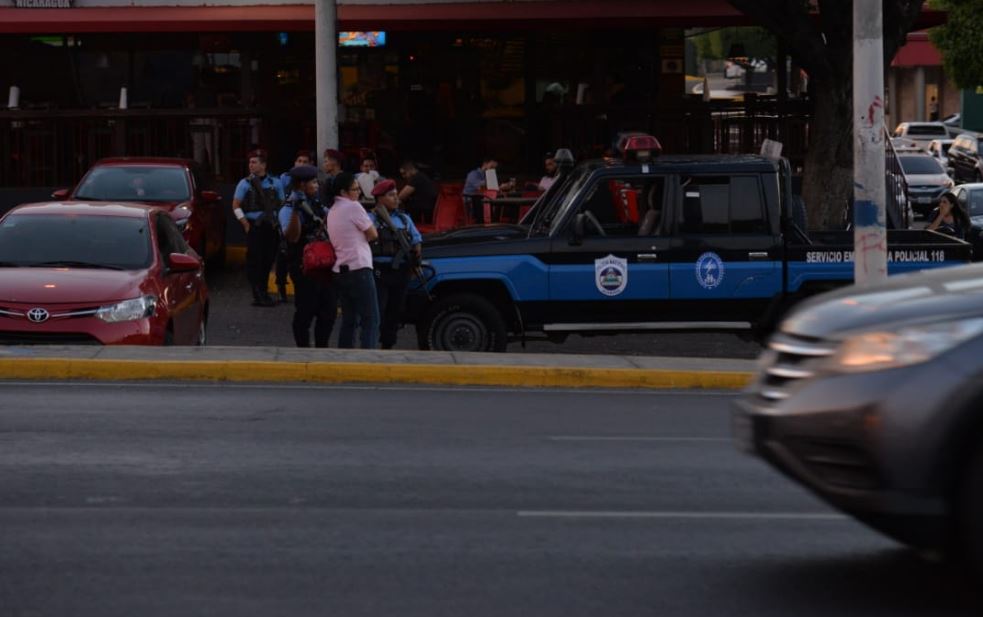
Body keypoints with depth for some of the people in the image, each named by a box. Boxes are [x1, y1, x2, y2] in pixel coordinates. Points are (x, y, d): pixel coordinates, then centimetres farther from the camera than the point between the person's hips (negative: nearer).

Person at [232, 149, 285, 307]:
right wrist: (246, 224, -7)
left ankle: (262, 293, 16)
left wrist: (279, 222, 4)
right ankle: (258, 295, -4)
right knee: (255, 261, -7)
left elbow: (282, 204, 16)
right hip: (254, 227, -3)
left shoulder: (274, 184, 9)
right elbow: (236, 206, 0)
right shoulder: (245, 184, 0)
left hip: (271, 227, 3)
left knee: (268, 260, 5)